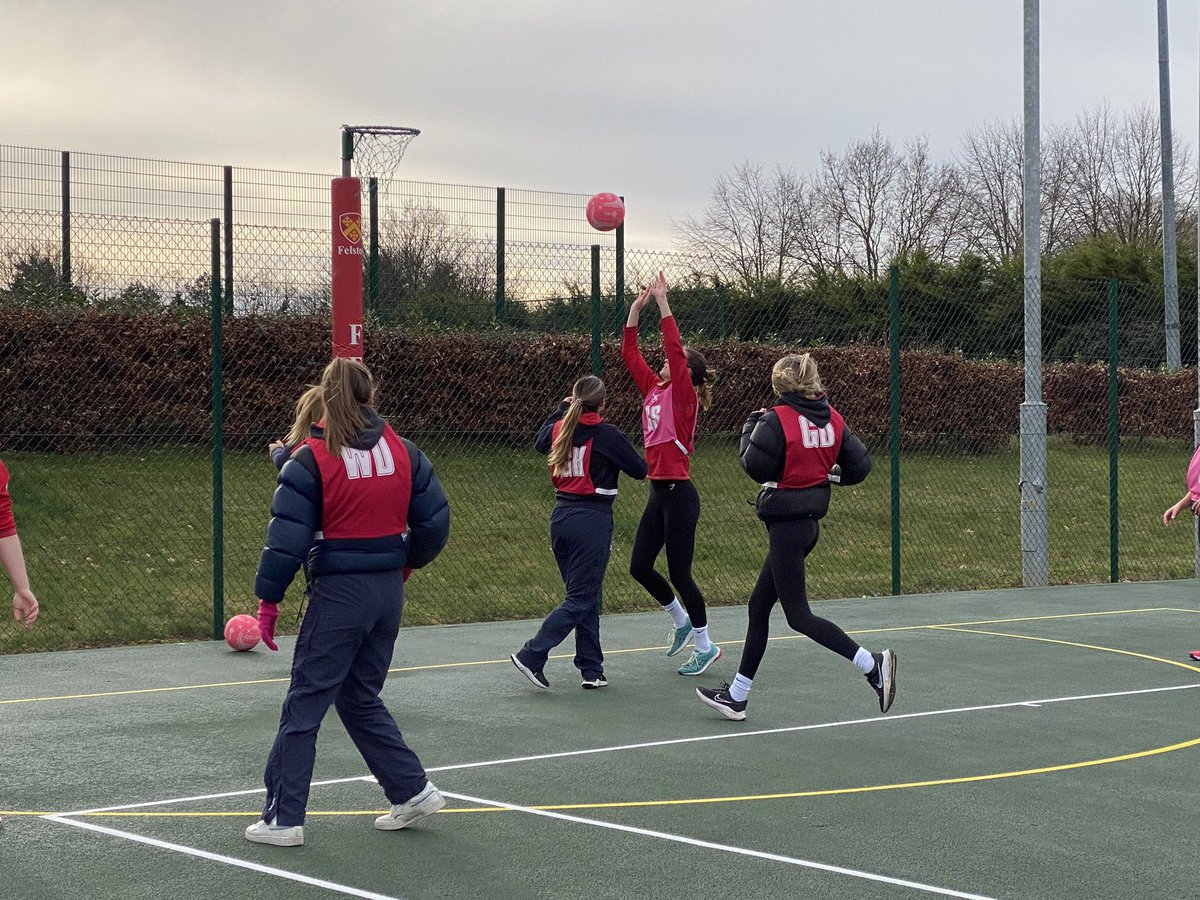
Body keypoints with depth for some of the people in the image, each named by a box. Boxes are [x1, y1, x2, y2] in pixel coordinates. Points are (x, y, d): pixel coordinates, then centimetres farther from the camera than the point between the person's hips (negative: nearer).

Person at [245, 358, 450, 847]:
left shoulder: (311, 460, -9)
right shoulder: (404, 452, 4)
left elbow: (287, 537, -11)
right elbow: (434, 522, 8)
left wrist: (268, 600, -4)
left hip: (339, 591, -5)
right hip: (388, 589, 5)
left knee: (304, 703, 2)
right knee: (361, 698, 20)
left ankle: (283, 818, 4)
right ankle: (413, 789, 17)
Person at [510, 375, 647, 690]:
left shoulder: (559, 429, 4)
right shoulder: (607, 434, -12)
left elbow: (540, 441, 28)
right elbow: (639, 470, -3)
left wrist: (560, 410, 34)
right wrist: (629, 453, 18)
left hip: (561, 516, 7)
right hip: (592, 519, -7)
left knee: (586, 596, 14)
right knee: (581, 599, -2)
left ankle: (591, 669, 15)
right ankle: (532, 656, -11)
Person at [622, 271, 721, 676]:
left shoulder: (683, 396, -10)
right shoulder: (654, 389, 9)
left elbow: (674, 350, -22)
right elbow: (630, 353, 12)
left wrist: (663, 304, -21)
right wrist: (636, 307, 5)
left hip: (679, 494, -8)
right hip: (659, 492, 8)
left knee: (679, 572, -2)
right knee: (639, 566, 9)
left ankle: (705, 646, 11)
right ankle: (682, 620, 30)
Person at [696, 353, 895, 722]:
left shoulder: (778, 418, -15)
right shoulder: (832, 418, 4)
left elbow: (756, 465, -16)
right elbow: (859, 465, 3)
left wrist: (752, 426, -1)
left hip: (786, 523, -9)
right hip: (811, 520, 9)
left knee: (798, 615, -4)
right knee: (759, 606, 16)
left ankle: (872, 664, -15)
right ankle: (736, 696, 23)